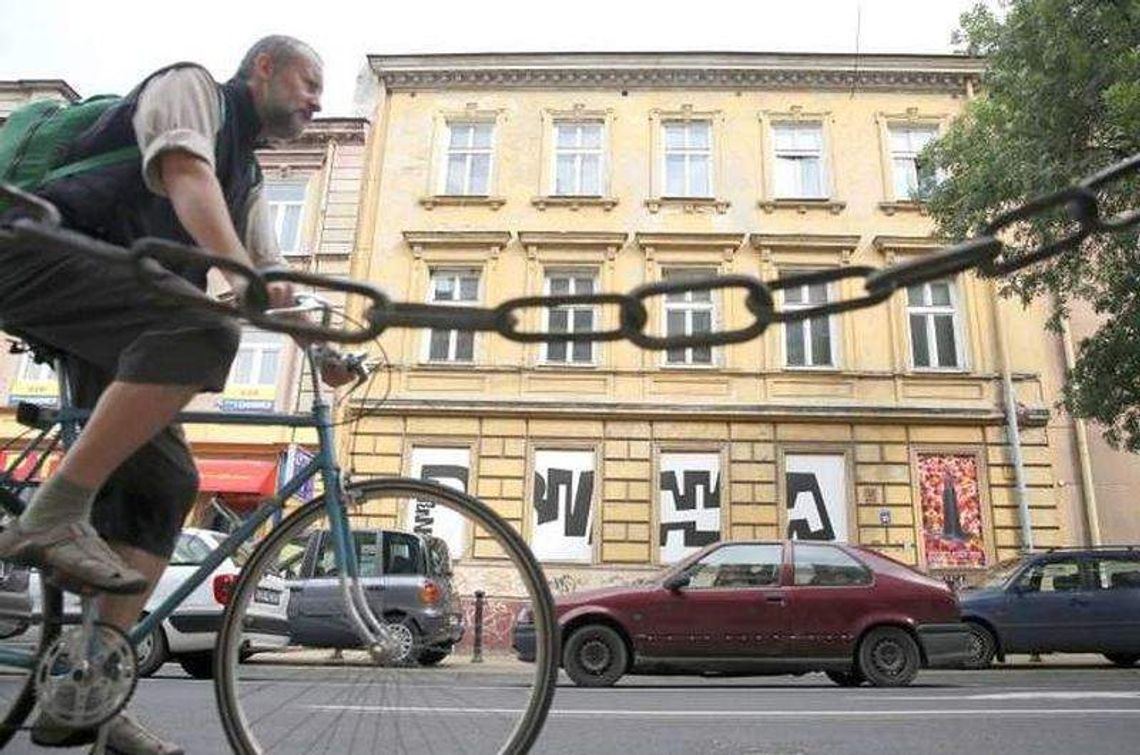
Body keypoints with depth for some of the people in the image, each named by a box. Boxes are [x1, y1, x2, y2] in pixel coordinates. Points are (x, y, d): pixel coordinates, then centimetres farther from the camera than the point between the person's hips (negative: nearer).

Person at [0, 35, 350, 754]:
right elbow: (186, 178, -17)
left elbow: (270, 275, 16)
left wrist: (320, 348, -1)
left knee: (167, 481, -5)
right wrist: (240, 272, -35)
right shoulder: (192, 85, 4)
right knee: (204, 327, -35)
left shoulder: (249, 180, 26)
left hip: (111, 334, 8)